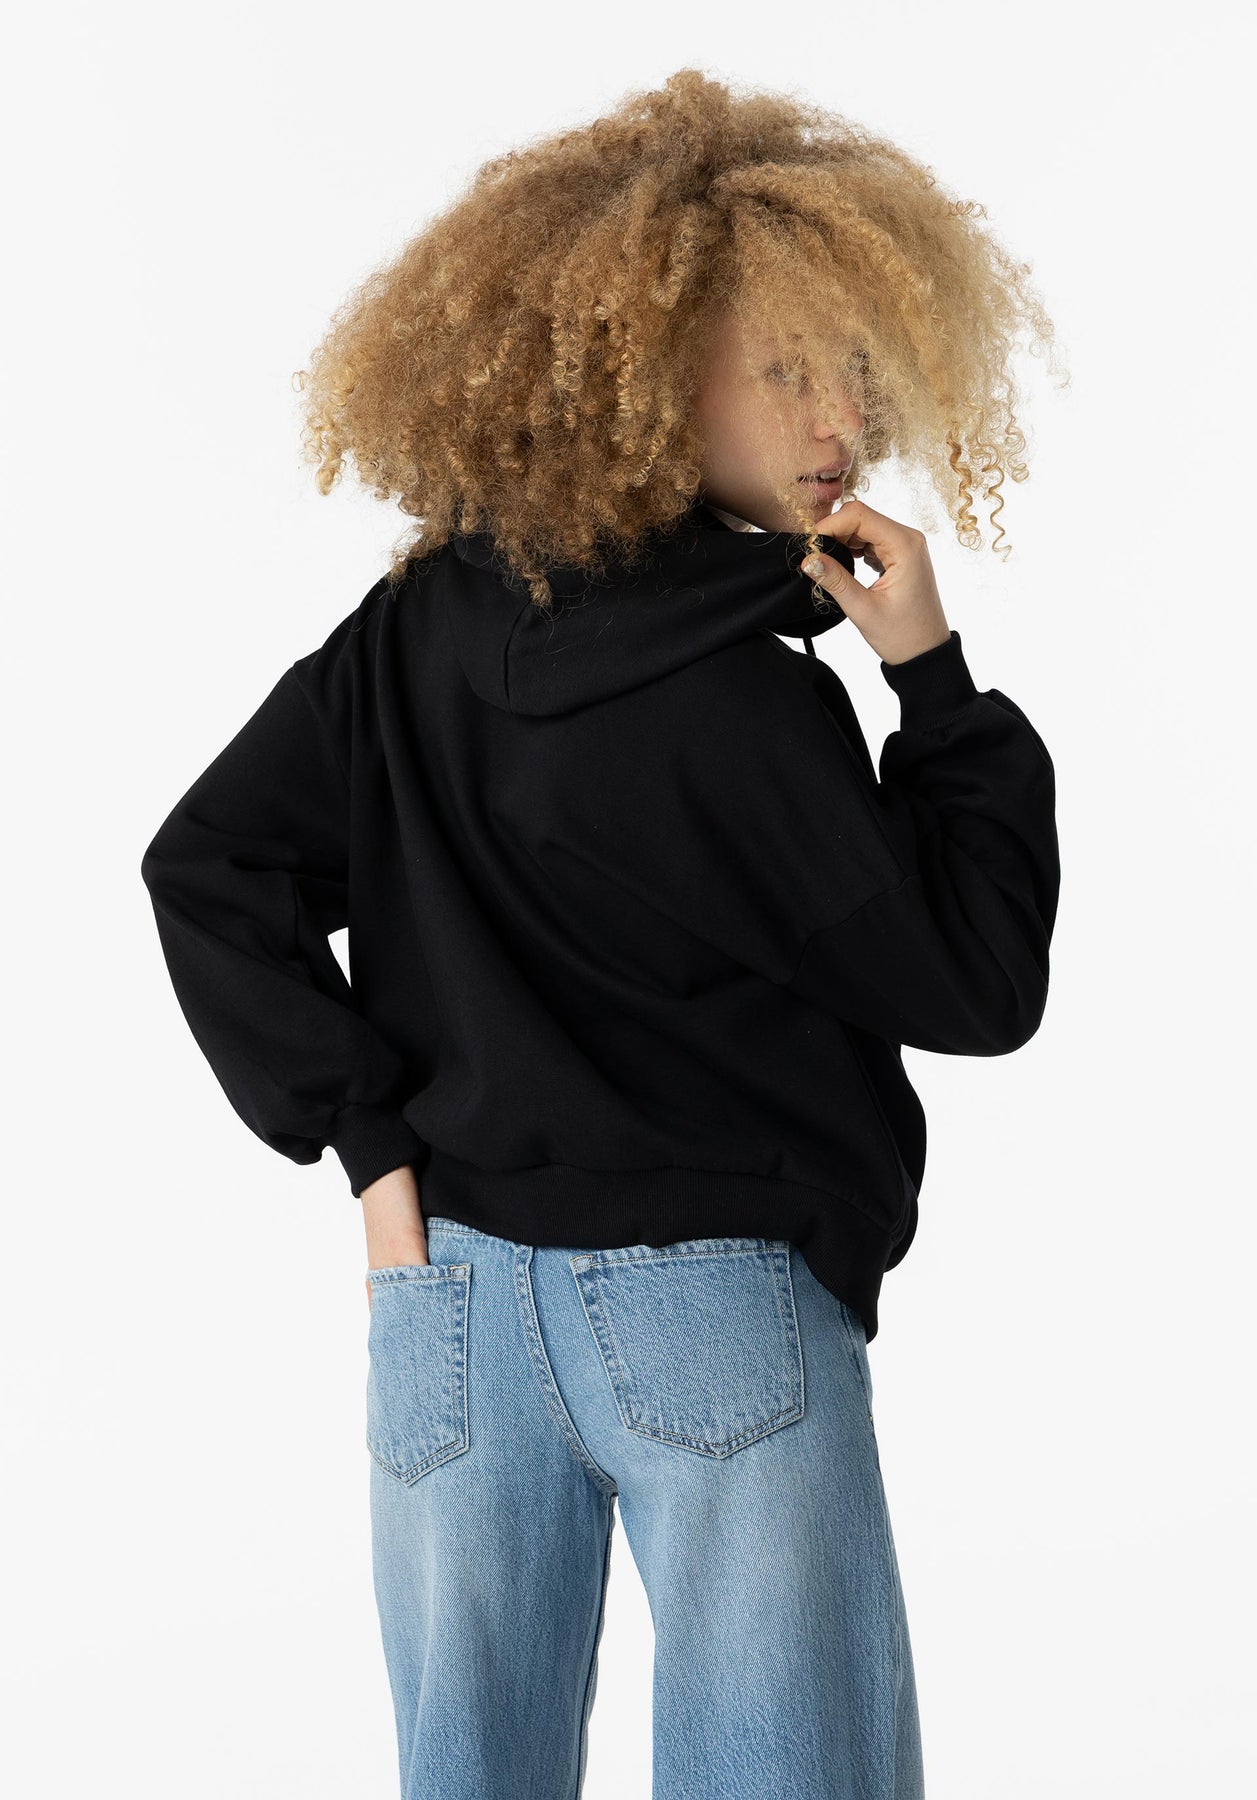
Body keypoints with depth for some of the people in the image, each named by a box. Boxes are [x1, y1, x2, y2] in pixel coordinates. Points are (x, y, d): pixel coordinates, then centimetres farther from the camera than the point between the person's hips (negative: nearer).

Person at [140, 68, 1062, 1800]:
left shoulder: (412, 635, 1)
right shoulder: (742, 703, -15)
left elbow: (206, 863, 2)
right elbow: (978, 986, -8)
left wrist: (362, 1129, 2)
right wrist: (937, 679, -7)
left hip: (449, 1297, 6)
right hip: (716, 1318, -6)